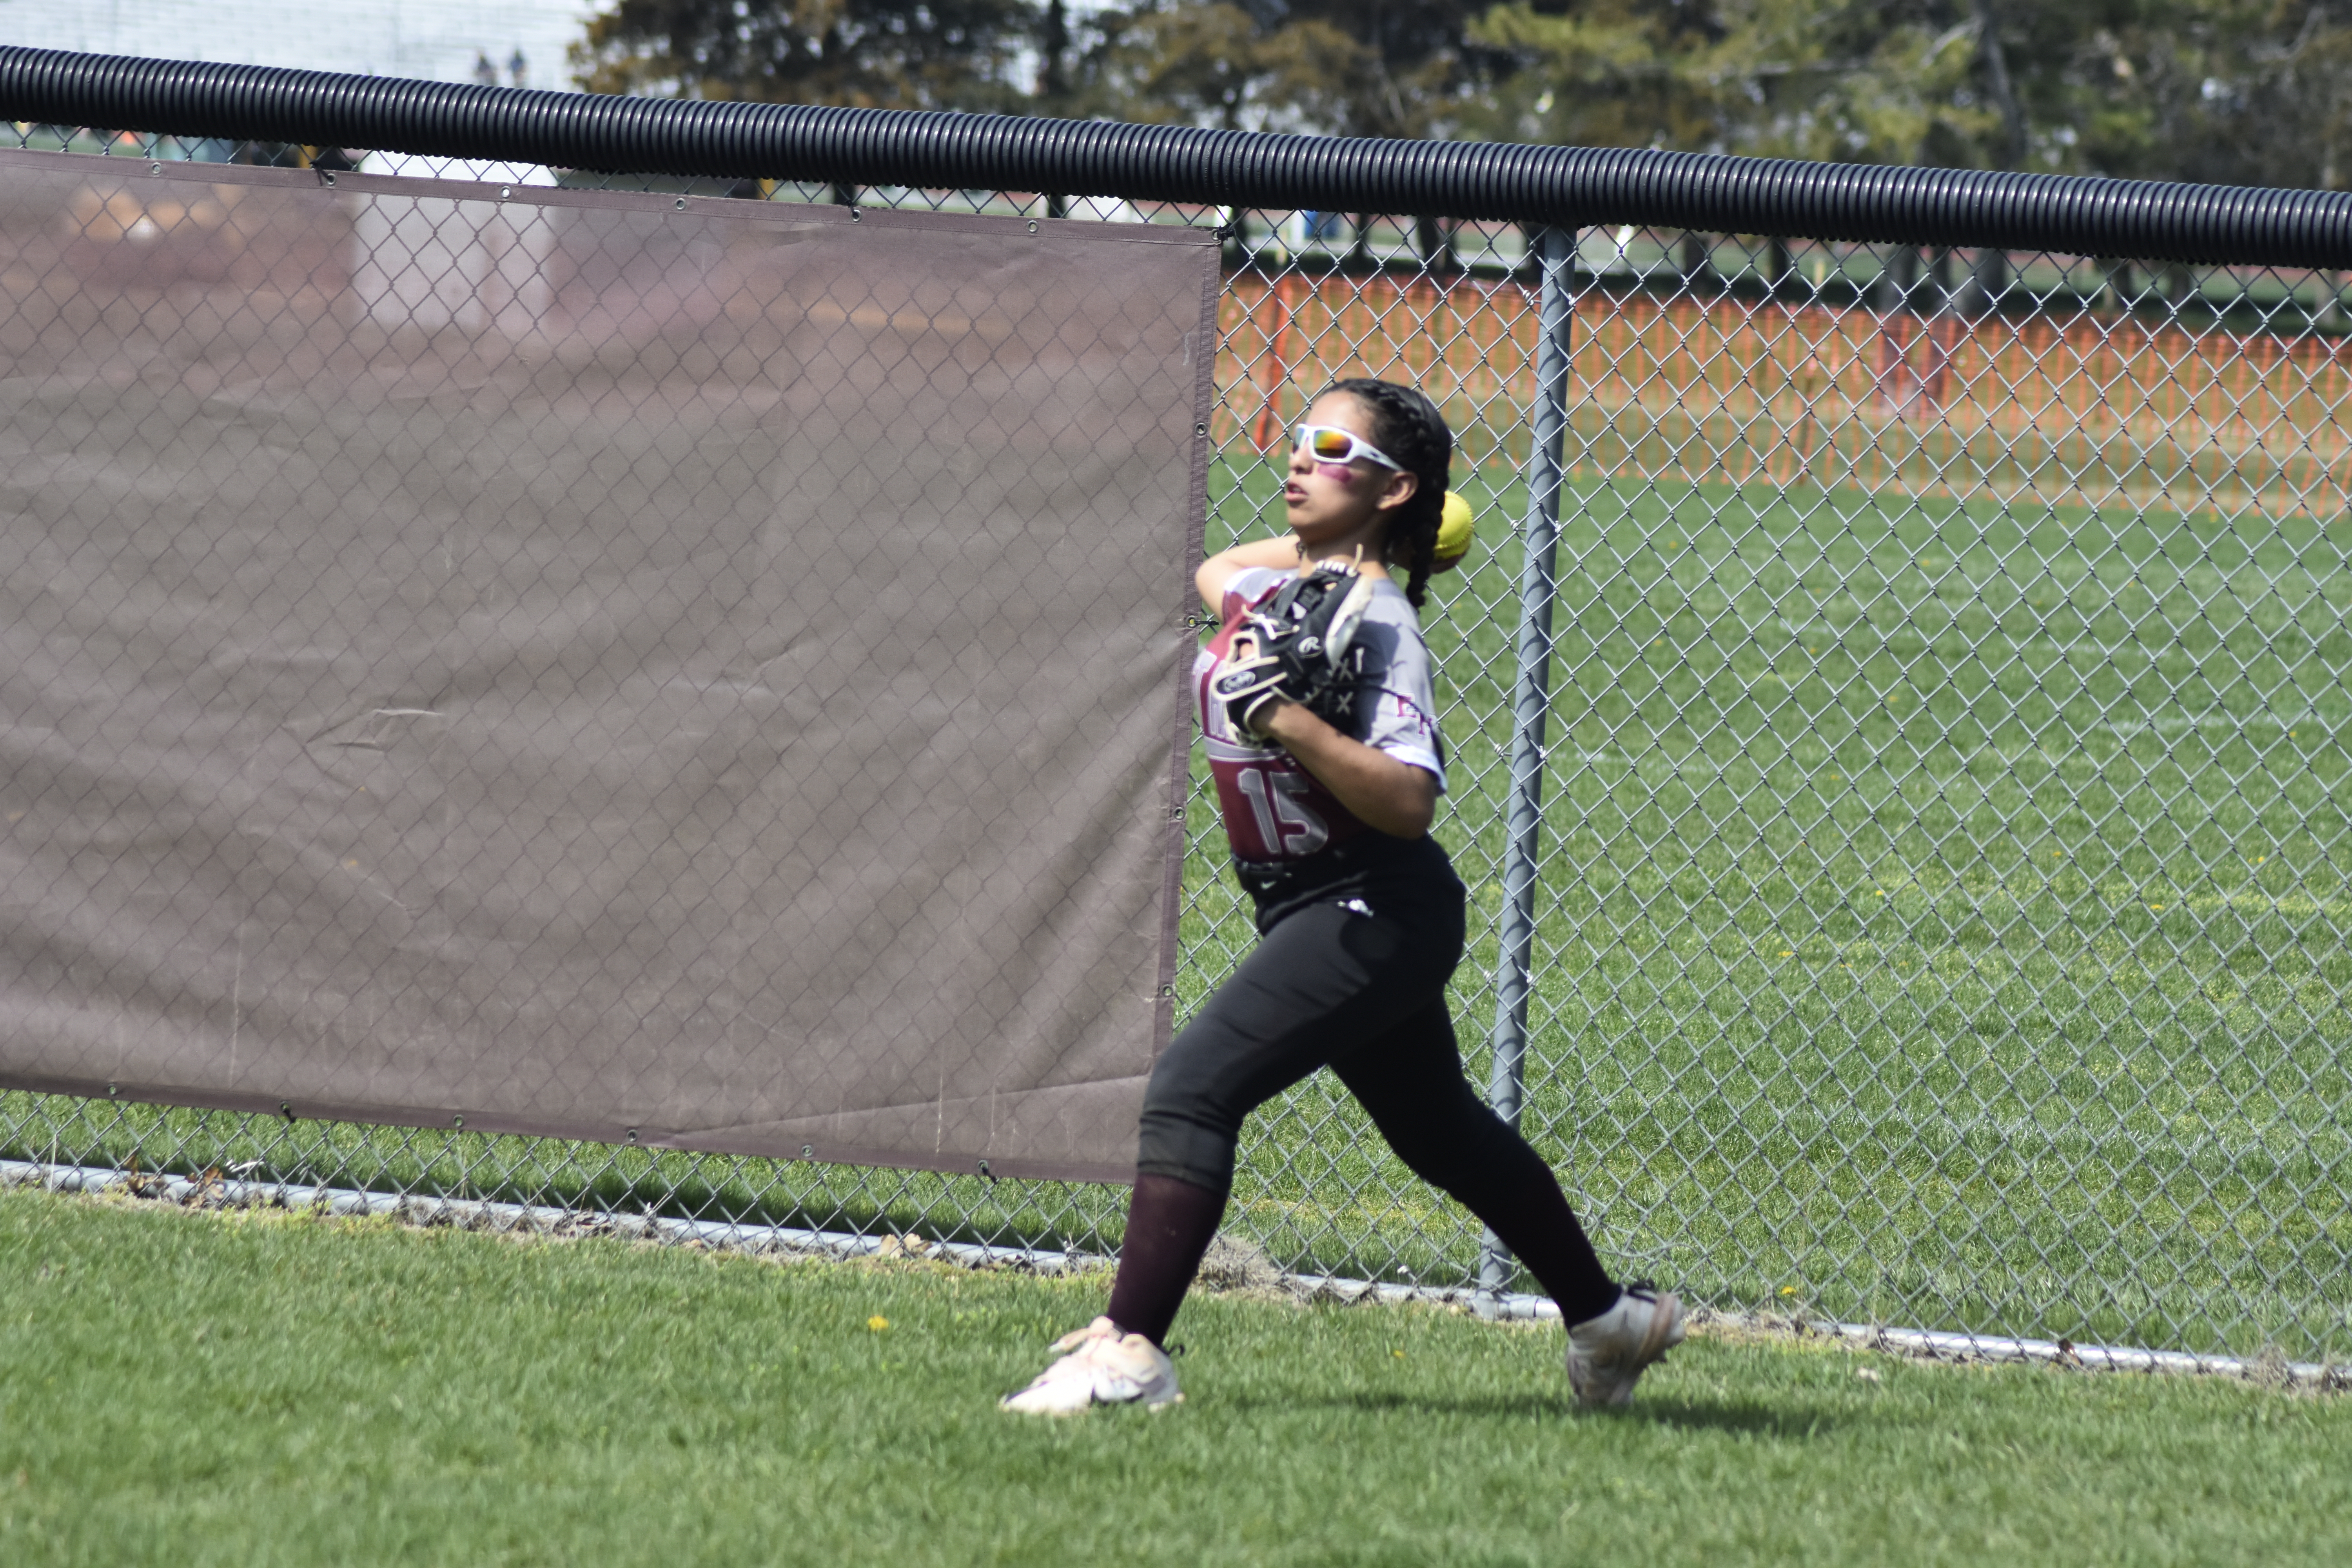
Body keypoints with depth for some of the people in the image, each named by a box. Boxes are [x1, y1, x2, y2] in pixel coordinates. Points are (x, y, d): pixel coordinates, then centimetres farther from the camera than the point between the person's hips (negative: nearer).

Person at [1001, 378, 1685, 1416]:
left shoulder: (1376, 624, -18)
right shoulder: (1272, 581, 7)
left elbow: (1408, 801, -30)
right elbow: (1213, 580, 34)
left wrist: (1293, 723, -37)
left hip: (1372, 911, -10)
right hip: (1305, 909, 10)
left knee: (1191, 1089, -21)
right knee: (1440, 1133, 23)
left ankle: (1129, 1350, -25)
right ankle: (1606, 1318, 39)